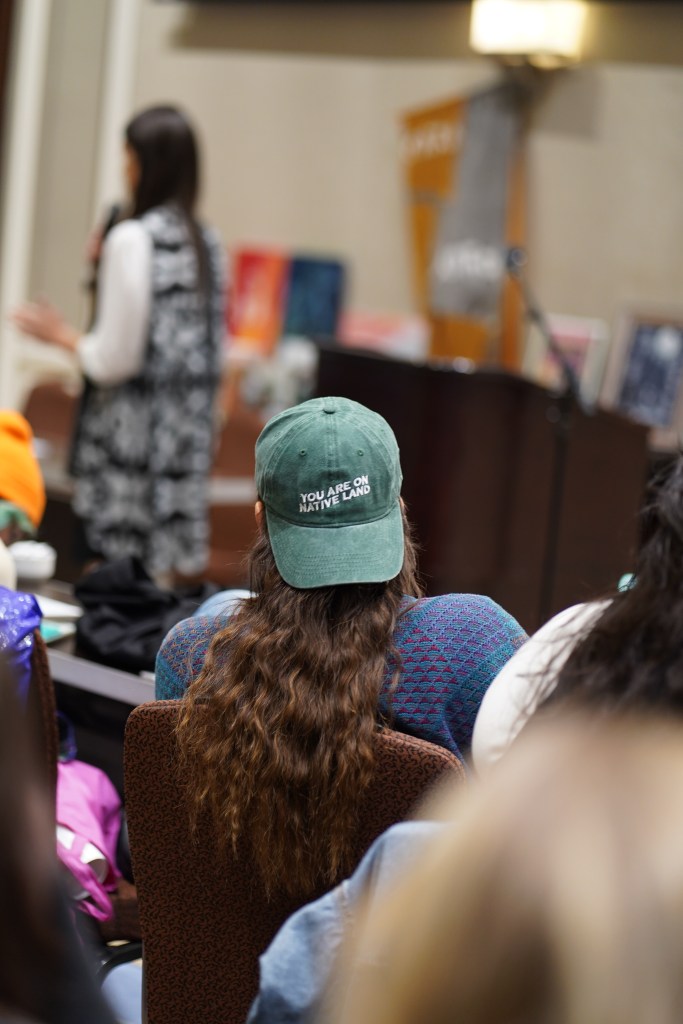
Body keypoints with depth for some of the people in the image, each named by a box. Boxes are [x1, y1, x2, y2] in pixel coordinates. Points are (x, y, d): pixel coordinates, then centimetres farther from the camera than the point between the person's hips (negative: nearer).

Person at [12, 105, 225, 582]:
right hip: (189, 432, 7)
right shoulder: (207, 243, 8)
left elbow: (115, 359, -14)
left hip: (133, 432, -7)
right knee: (162, 572, 11)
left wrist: (61, 335, 5)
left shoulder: (132, 239, -13)